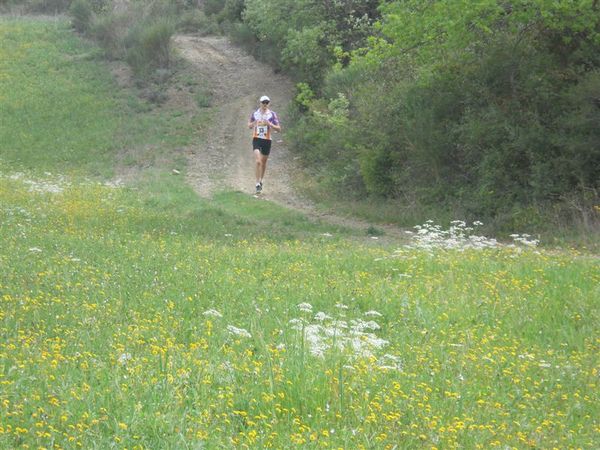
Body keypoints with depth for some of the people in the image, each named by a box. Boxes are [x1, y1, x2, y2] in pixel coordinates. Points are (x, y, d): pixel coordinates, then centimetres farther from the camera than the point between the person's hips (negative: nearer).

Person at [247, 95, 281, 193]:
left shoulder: (272, 114, -1)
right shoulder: (255, 113, 3)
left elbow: (279, 129, -2)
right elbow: (249, 126, 15)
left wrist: (269, 124, -20)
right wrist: (254, 123, -9)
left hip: (267, 140, 1)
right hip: (256, 139, -1)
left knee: (264, 162, 14)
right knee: (258, 161, -17)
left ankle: (261, 181, 36)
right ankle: (258, 184, -14)